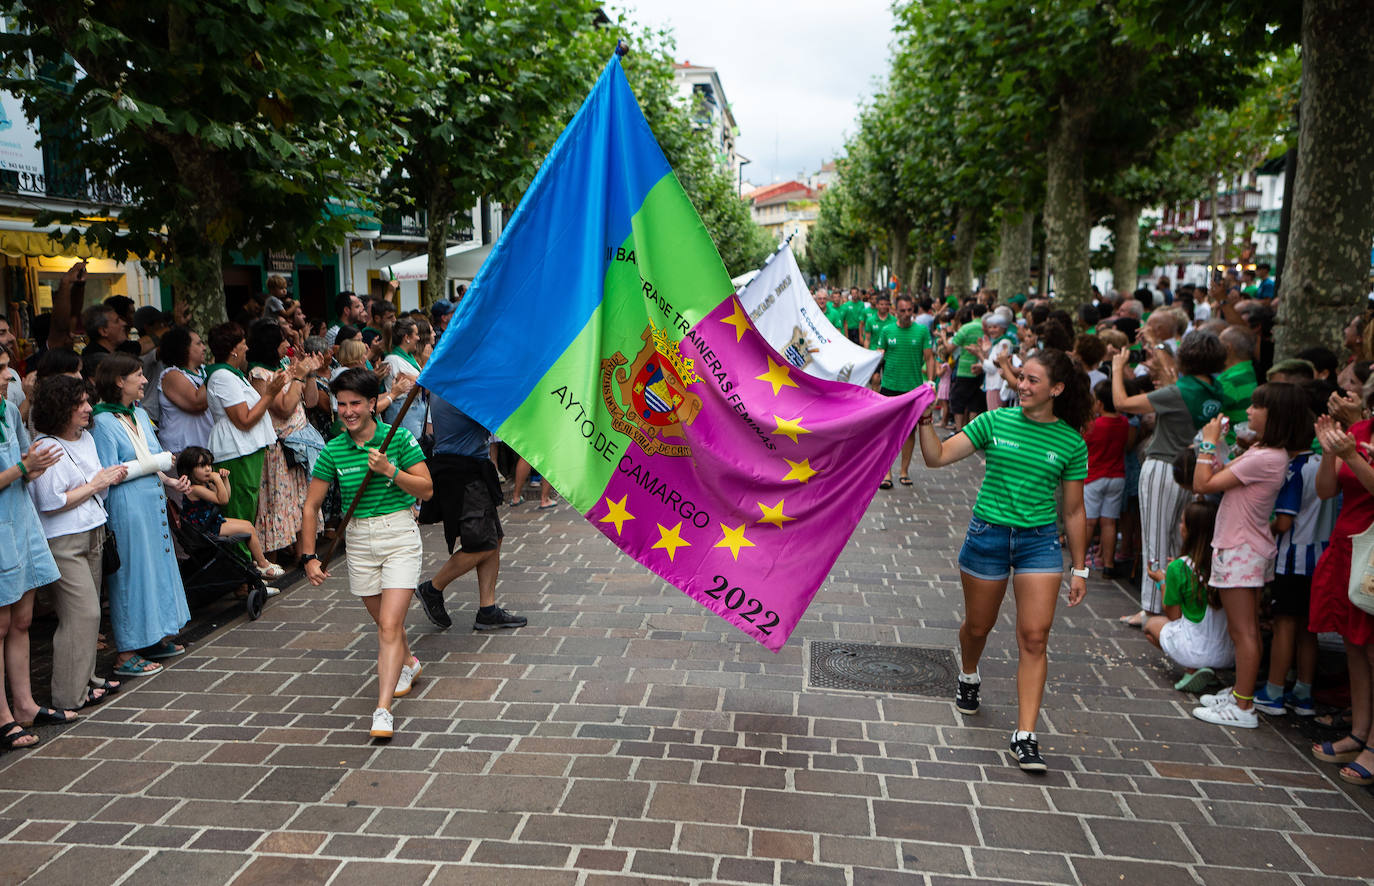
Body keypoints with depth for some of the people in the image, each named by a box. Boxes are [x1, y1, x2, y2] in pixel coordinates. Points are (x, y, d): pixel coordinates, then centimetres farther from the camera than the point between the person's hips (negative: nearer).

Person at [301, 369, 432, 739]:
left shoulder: (399, 438, -8)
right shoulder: (333, 451, -1)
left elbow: (427, 490, -7)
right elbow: (311, 505, 5)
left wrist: (390, 471, -21)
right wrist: (310, 556, 0)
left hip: (400, 535, -4)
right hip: (359, 540, 4)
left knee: (389, 624, -13)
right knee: (384, 620, 19)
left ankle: (383, 708, -14)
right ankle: (408, 663, 48)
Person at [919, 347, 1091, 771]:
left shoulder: (1071, 442, -2)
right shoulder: (995, 422, -3)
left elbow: (1074, 510, 4)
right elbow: (937, 457, -7)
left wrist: (1080, 569, 5)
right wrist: (925, 421, -24)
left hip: (1040, 541, 0)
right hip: (988, 533, 1)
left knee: (1034, 637, -8)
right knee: (978, 626, 15)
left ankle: (1025, 736, -2)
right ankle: (968, 677, 48)